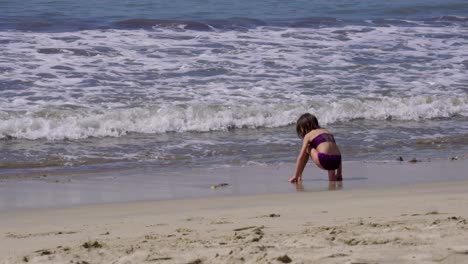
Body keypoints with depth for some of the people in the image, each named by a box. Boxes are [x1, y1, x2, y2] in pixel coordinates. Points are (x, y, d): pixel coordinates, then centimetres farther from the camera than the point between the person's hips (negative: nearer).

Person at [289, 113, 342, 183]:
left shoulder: (308, 135, 13)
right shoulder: (328, 132, 28)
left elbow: (301, 157, 10)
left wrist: (296, 176, 13)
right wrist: (339, 174, 31)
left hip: (324, 161, -5)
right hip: (336, 162, 5)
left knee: (307, 149, 20)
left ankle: (299, 176, 20)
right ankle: (332, 173, 22)